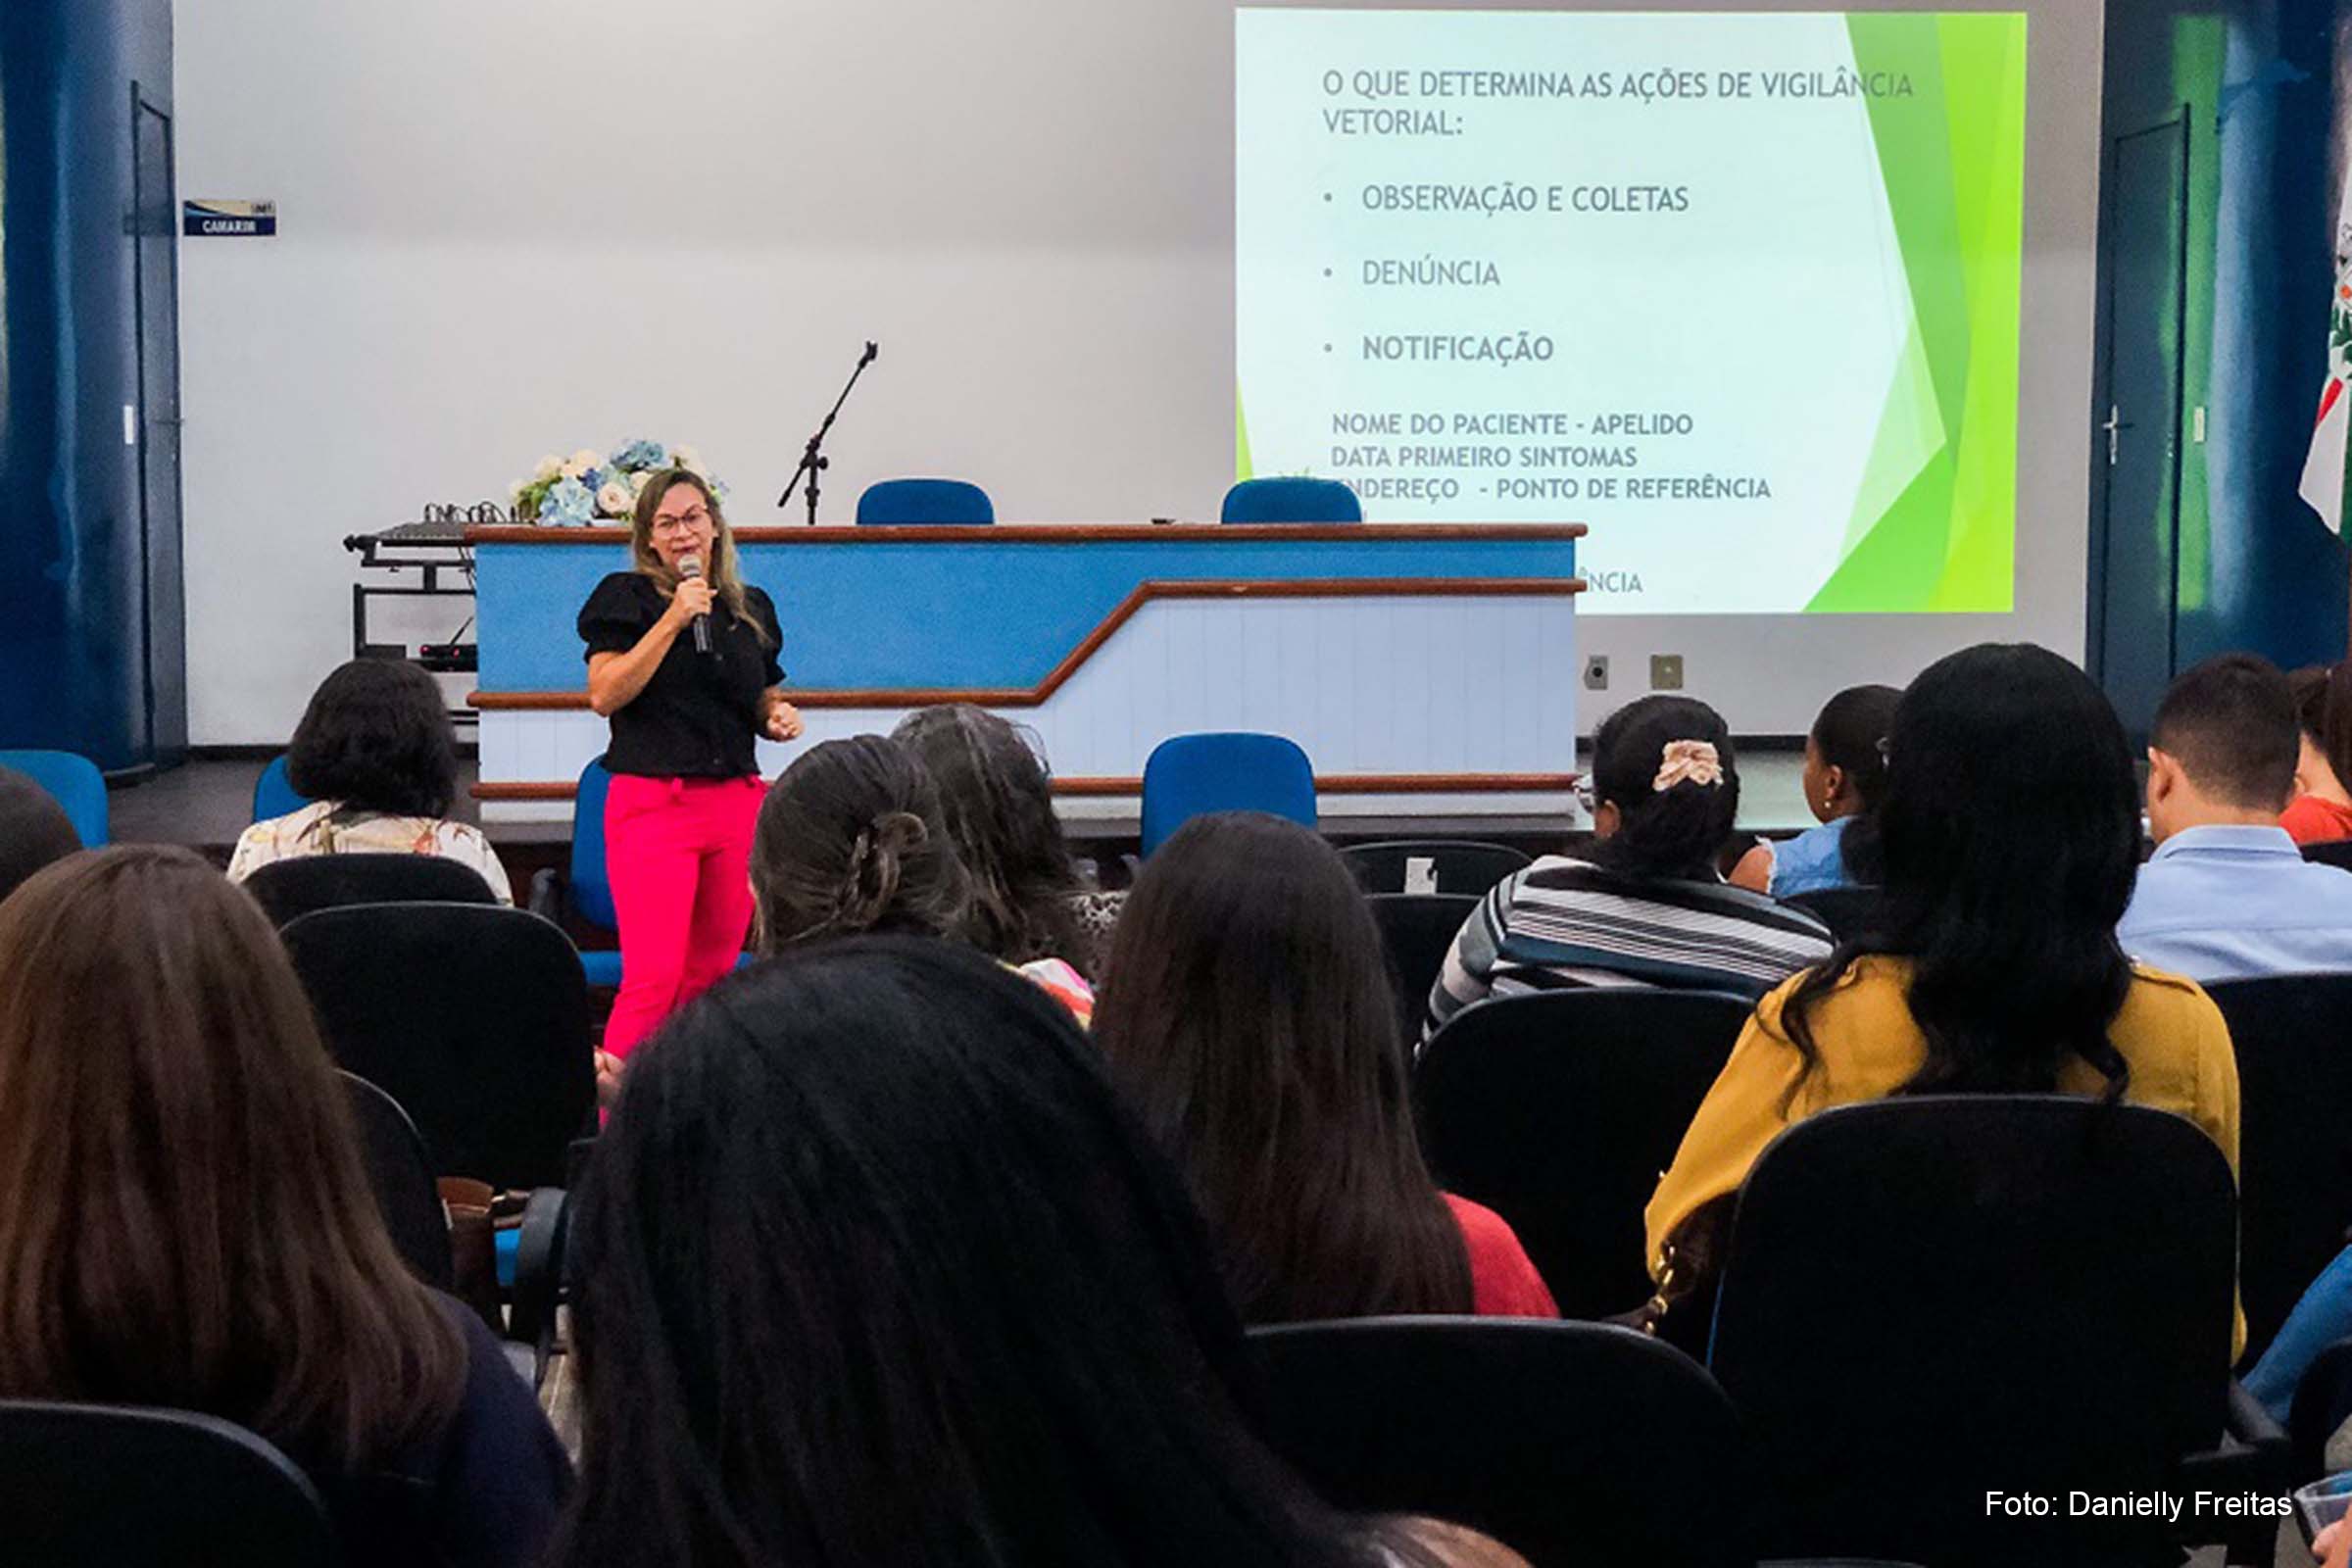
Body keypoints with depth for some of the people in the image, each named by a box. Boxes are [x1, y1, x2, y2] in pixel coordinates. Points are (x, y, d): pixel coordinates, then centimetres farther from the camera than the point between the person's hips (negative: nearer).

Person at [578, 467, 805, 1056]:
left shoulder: (753, 608, 16)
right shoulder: (627, 598, 2)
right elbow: (605, 694, -11)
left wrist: (779, 718, 3)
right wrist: (674, 619, -14)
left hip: (738, 803, 5)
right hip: (652, 803, -5)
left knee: (711, 974, 8)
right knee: (654, 977, -13)